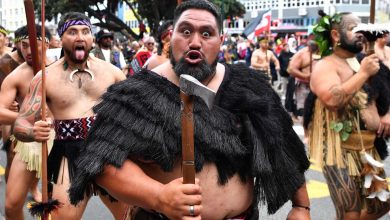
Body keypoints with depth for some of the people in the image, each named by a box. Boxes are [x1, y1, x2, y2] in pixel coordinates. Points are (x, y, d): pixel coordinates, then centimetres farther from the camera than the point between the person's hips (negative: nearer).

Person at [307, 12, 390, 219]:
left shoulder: (364, 62, 13)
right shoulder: (325, 66, -11)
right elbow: (332, 99, -30)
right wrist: (363, 73, -20)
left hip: (369, 148, 8)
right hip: (340, 150, -8)